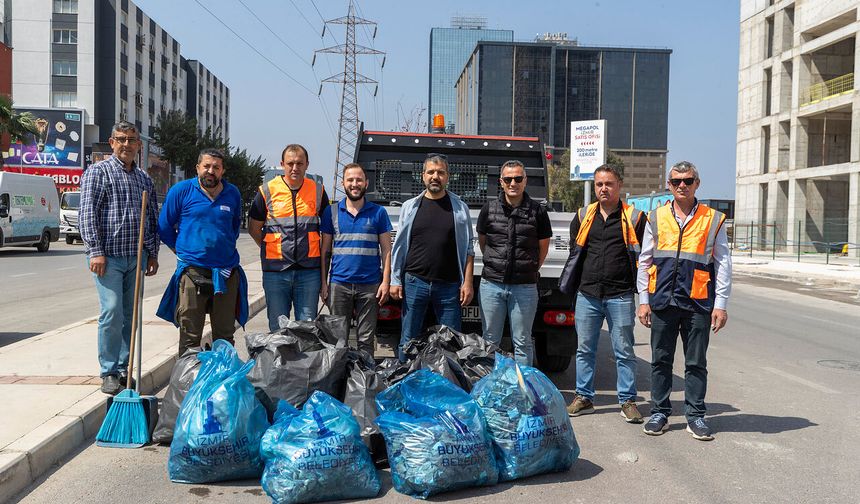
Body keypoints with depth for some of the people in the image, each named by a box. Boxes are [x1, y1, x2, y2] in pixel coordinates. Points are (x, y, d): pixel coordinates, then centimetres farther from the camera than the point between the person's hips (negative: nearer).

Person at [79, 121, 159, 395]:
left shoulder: (144, 178, 17)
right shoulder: (98, 172, 0)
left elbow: (153, 218, 20)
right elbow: (87, 213, -7)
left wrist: (152, 253, 15)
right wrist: (95, 250, -14)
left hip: (137, 258, 6)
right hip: (108, 256, -5)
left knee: (131, 315, 8)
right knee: (112, 312, -11)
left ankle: (124, 369, 18)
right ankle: (109, 373, -1)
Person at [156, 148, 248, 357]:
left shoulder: (233, 194, 9)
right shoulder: (181, 190, 1)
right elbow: (164, 227, 9)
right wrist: (183, 251, 10)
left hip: (227, 273, 3)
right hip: (192, 271, -3)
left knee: (225, 335, 9)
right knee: (190, 336, 0)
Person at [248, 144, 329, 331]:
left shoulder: (318, 190, 5)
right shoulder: (267, 191, 1)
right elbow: (253, 228, 10)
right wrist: (273, 249, 5)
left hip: (309, 270, 1)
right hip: (275, 270, 0)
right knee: (277, 328, 7)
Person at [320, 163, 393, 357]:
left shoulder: (378, 212, 5)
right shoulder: (332, 212, 8)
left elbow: (386, 250, 5)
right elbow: (325, 250, 9)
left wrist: (385, 282, -4)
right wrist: (323, 283, 2)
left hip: (370, 285, -1)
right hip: (339, 284, 1)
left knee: (366, 340, 4)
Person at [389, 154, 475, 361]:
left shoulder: (460, 208, 6)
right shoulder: (410, 206, 8)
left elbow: (468, 249, 5)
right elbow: (399, 247, 9)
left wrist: (467, 283, -3)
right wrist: (395, 281, 2)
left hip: (449, 286, 0)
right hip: (414, 283, 1)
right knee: (408, 341, 6)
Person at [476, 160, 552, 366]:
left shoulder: (537, 211, -1)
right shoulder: (489, 208, 3)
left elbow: (543, 247, 10)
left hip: (524, 287, -1)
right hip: (491, 285, 2)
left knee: (522, 343, 8)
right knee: (490, 341, 11)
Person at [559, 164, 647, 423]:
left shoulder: (634, 218, 2)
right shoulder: (583, 217, 11)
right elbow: (574, 254, 18)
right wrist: (571, 290, 14)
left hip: (620, 296, -3)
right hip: (587, 295, 3)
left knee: (624, 351, 3)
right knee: (584, 349, 9)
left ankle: (628, 400, 14)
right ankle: (584, 397, 20)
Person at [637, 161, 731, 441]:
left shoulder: (712, 220, 5)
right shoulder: (656, 218, 8)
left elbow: (723, 264, 5)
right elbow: (645, 262, 10)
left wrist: (721, 305, -1)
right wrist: (644, 300, 4)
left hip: (698, 303, -1)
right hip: (662, 302, 1)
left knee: (696, 364, 6)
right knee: (661, 361, 8)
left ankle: (695, 416, 17)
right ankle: (659, 413, 20)